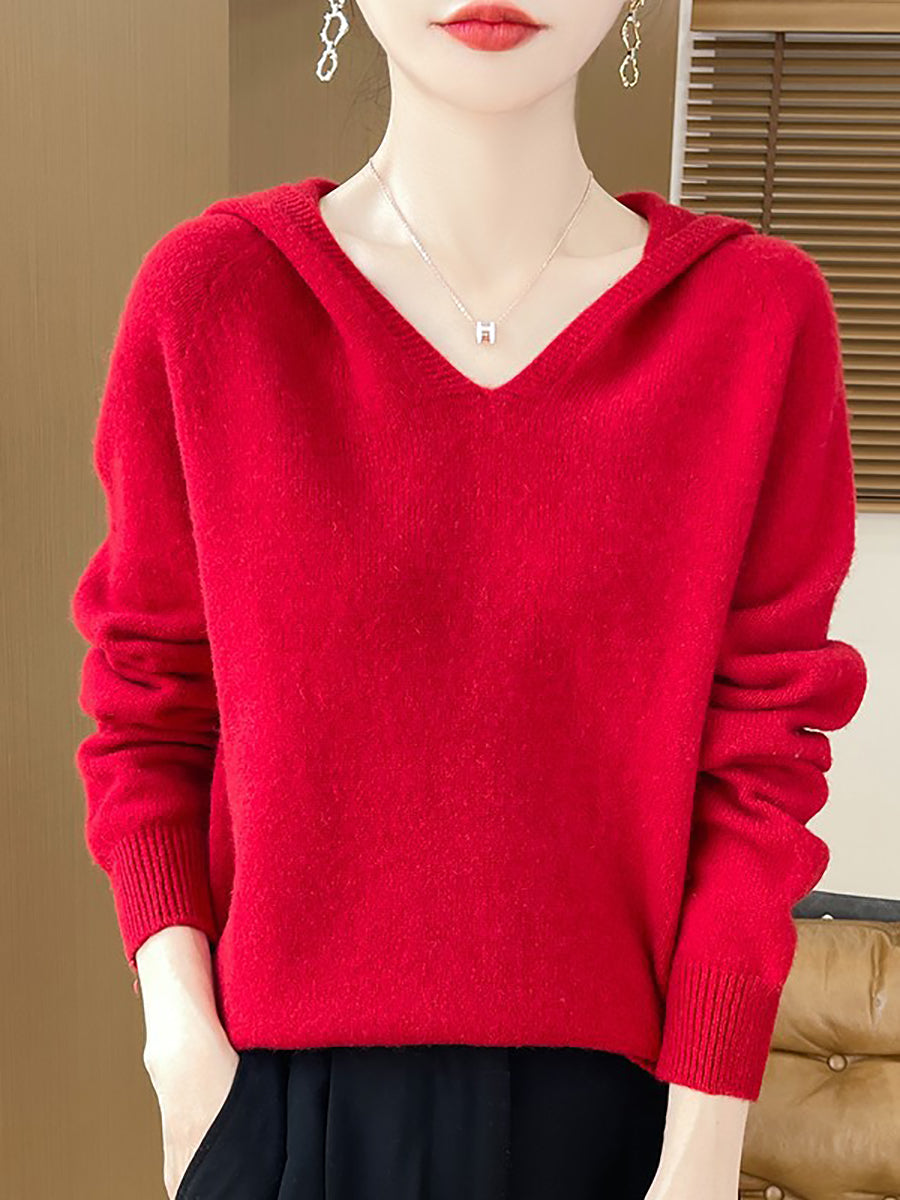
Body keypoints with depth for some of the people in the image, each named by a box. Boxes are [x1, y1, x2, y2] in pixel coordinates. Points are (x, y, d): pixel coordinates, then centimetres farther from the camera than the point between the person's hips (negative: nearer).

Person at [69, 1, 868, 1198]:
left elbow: (757, 754, -6)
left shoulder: (761, 314, -7)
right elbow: (147, 703, -1)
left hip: (605, 1097, 1)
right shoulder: (207, 295, -7)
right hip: (280, 1090, 0)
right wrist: (179, 1022, -11)